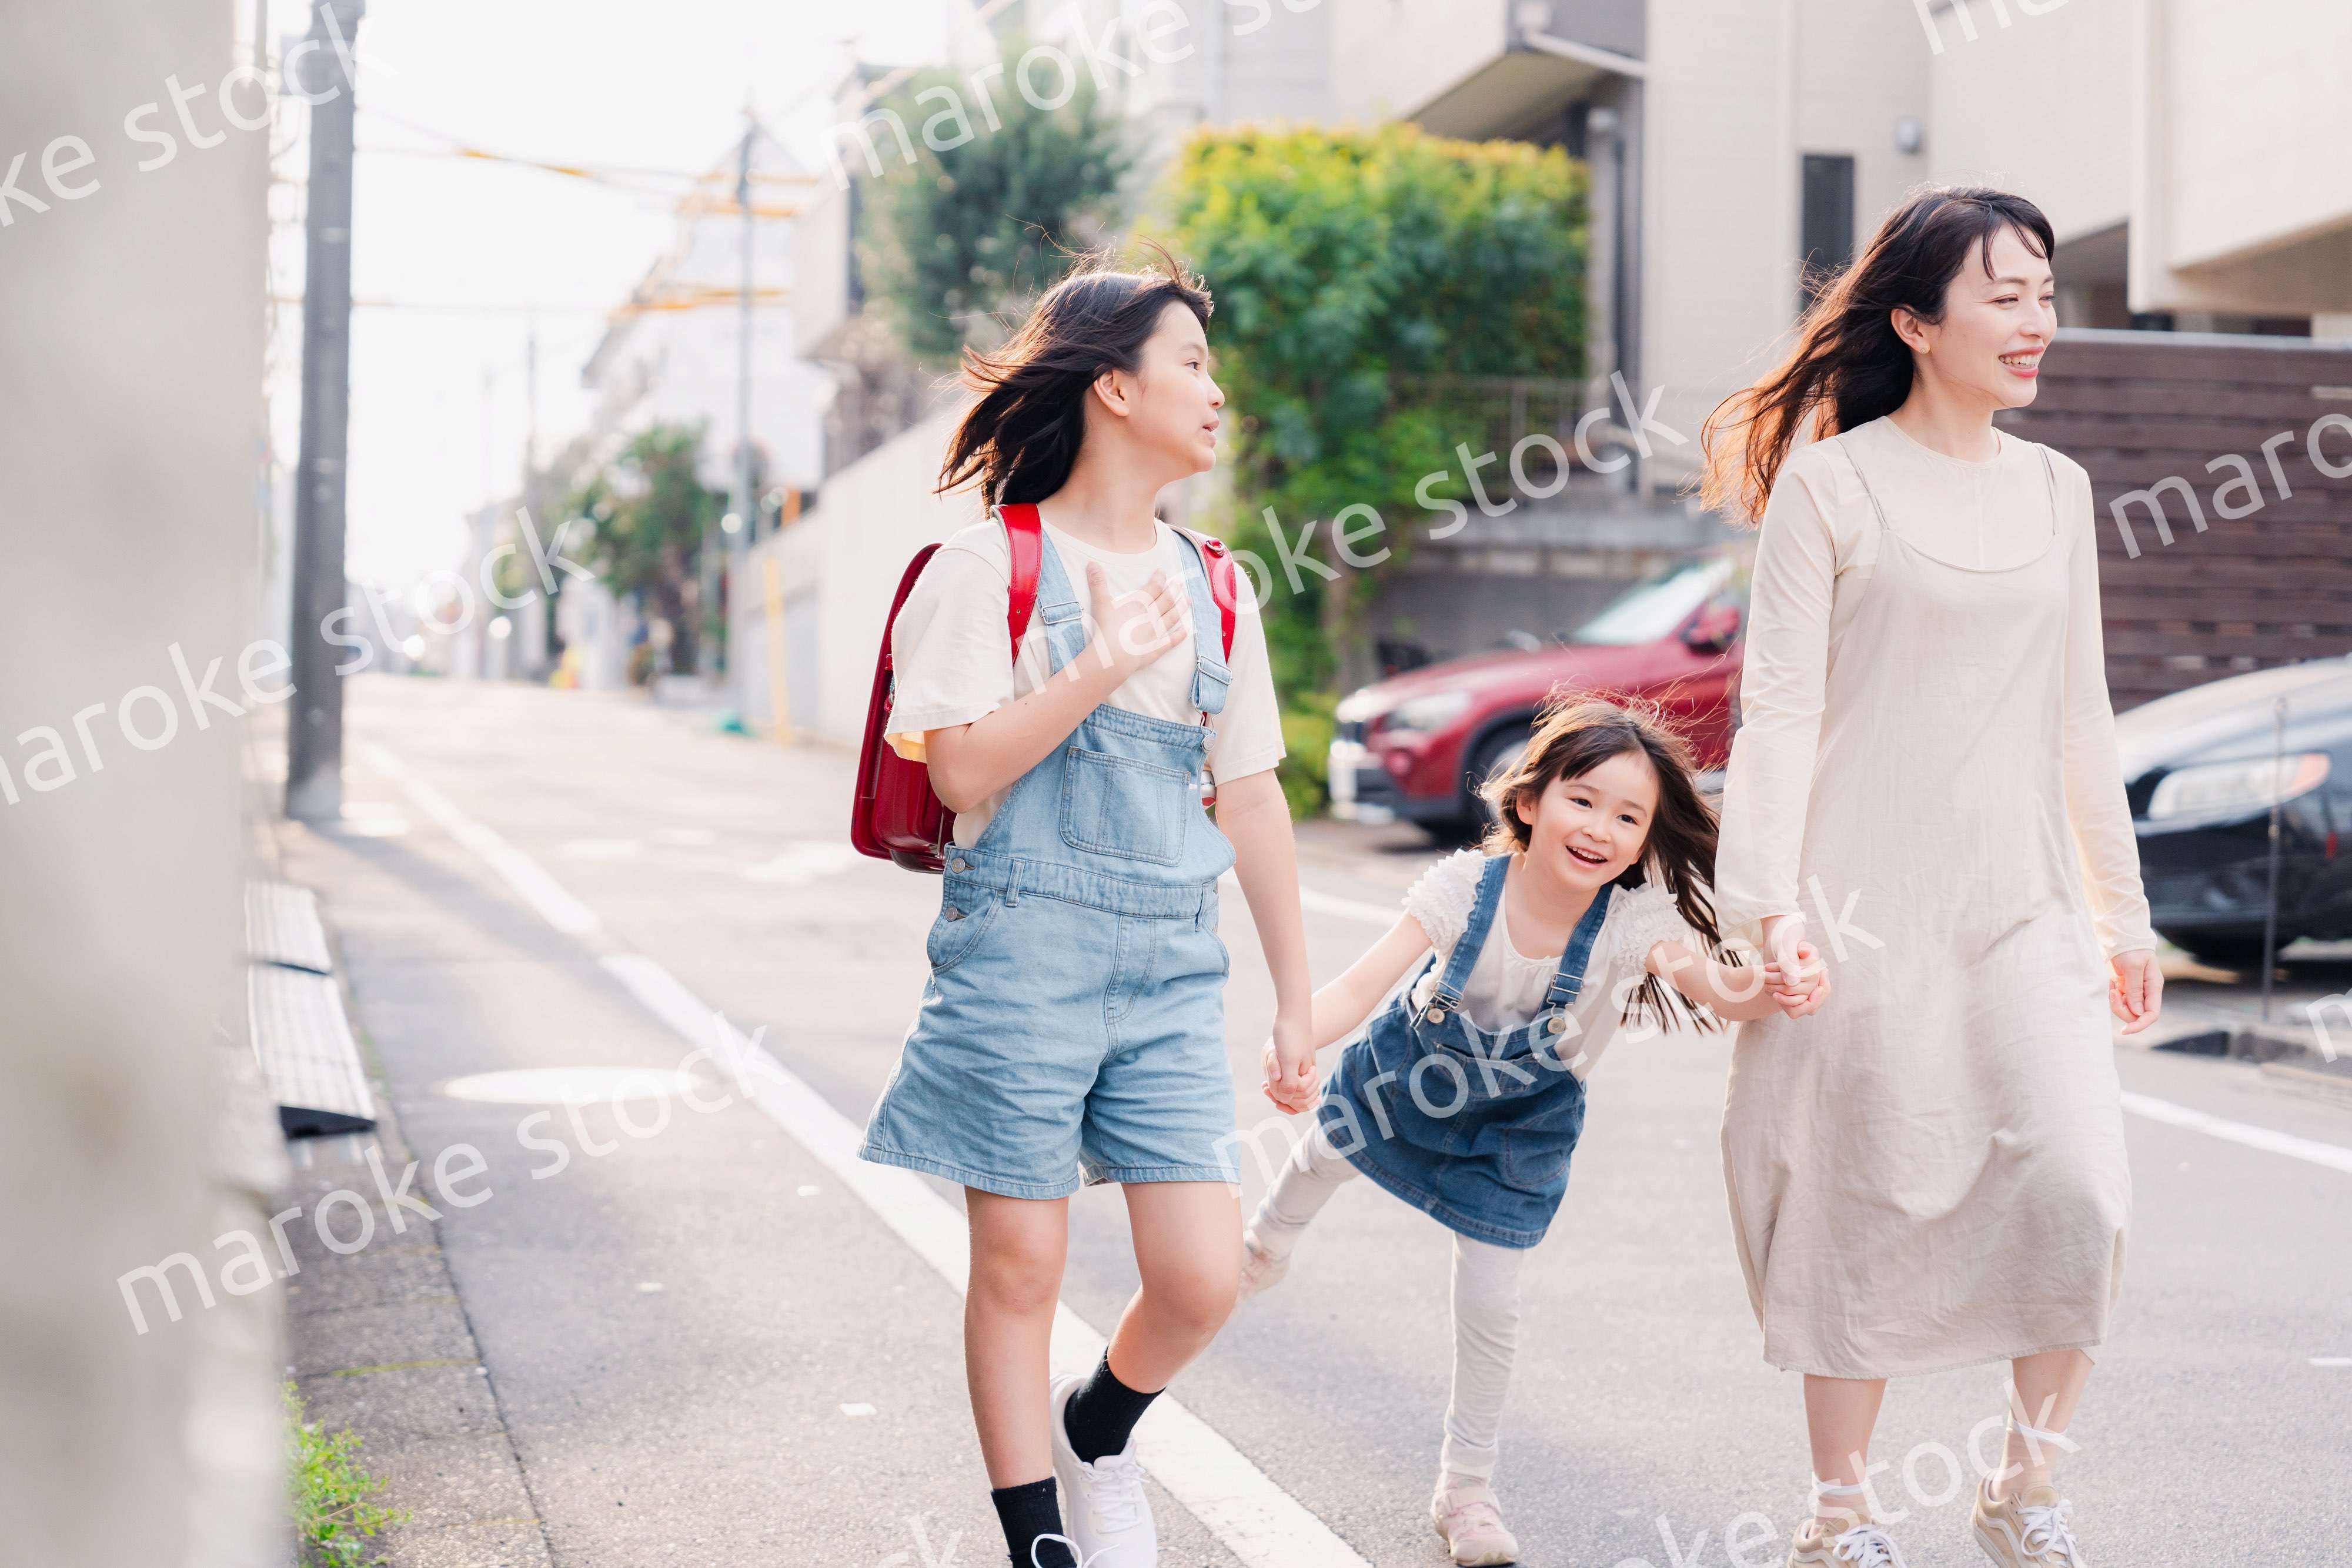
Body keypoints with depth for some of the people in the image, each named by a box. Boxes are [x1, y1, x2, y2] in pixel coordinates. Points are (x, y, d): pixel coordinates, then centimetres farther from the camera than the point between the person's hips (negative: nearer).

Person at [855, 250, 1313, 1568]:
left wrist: (1296, 996, 14)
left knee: (1202, 1281, -3)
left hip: (1172, 965, 4)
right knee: (1022, 1268, 3)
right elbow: (962, 773, -11)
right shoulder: (993, 567, -3)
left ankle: (1097, 1435, 29)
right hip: (1024, 952, -4)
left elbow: (1254, 798, 15)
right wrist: (1101, 669, -20)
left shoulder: (1212, 590, 12)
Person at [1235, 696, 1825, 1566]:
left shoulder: (1636, 921, -32)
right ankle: (1264, 1246, 65)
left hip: (1518, 1124, -1)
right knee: (1321, 1157, 27)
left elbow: (1713, 988, -43)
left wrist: (1776, 989, -66)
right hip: (1413, 1068, 1)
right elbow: (1363, 982, -37)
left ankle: (1466, 1487, 21)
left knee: (1489, 1301, 0)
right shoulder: (1464, 887, -34)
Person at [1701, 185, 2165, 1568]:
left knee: (2081, 1191, -10)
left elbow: (2079, 718, 17)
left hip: (2025, 904, 4)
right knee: (1868, 1209, 2)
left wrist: (2124, 909, 18)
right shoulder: (1831, 483, -2)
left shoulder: (2056, 490, 12)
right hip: (1869, 903, -4)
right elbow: (1780, 709, -6)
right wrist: (1767, 901, -14)